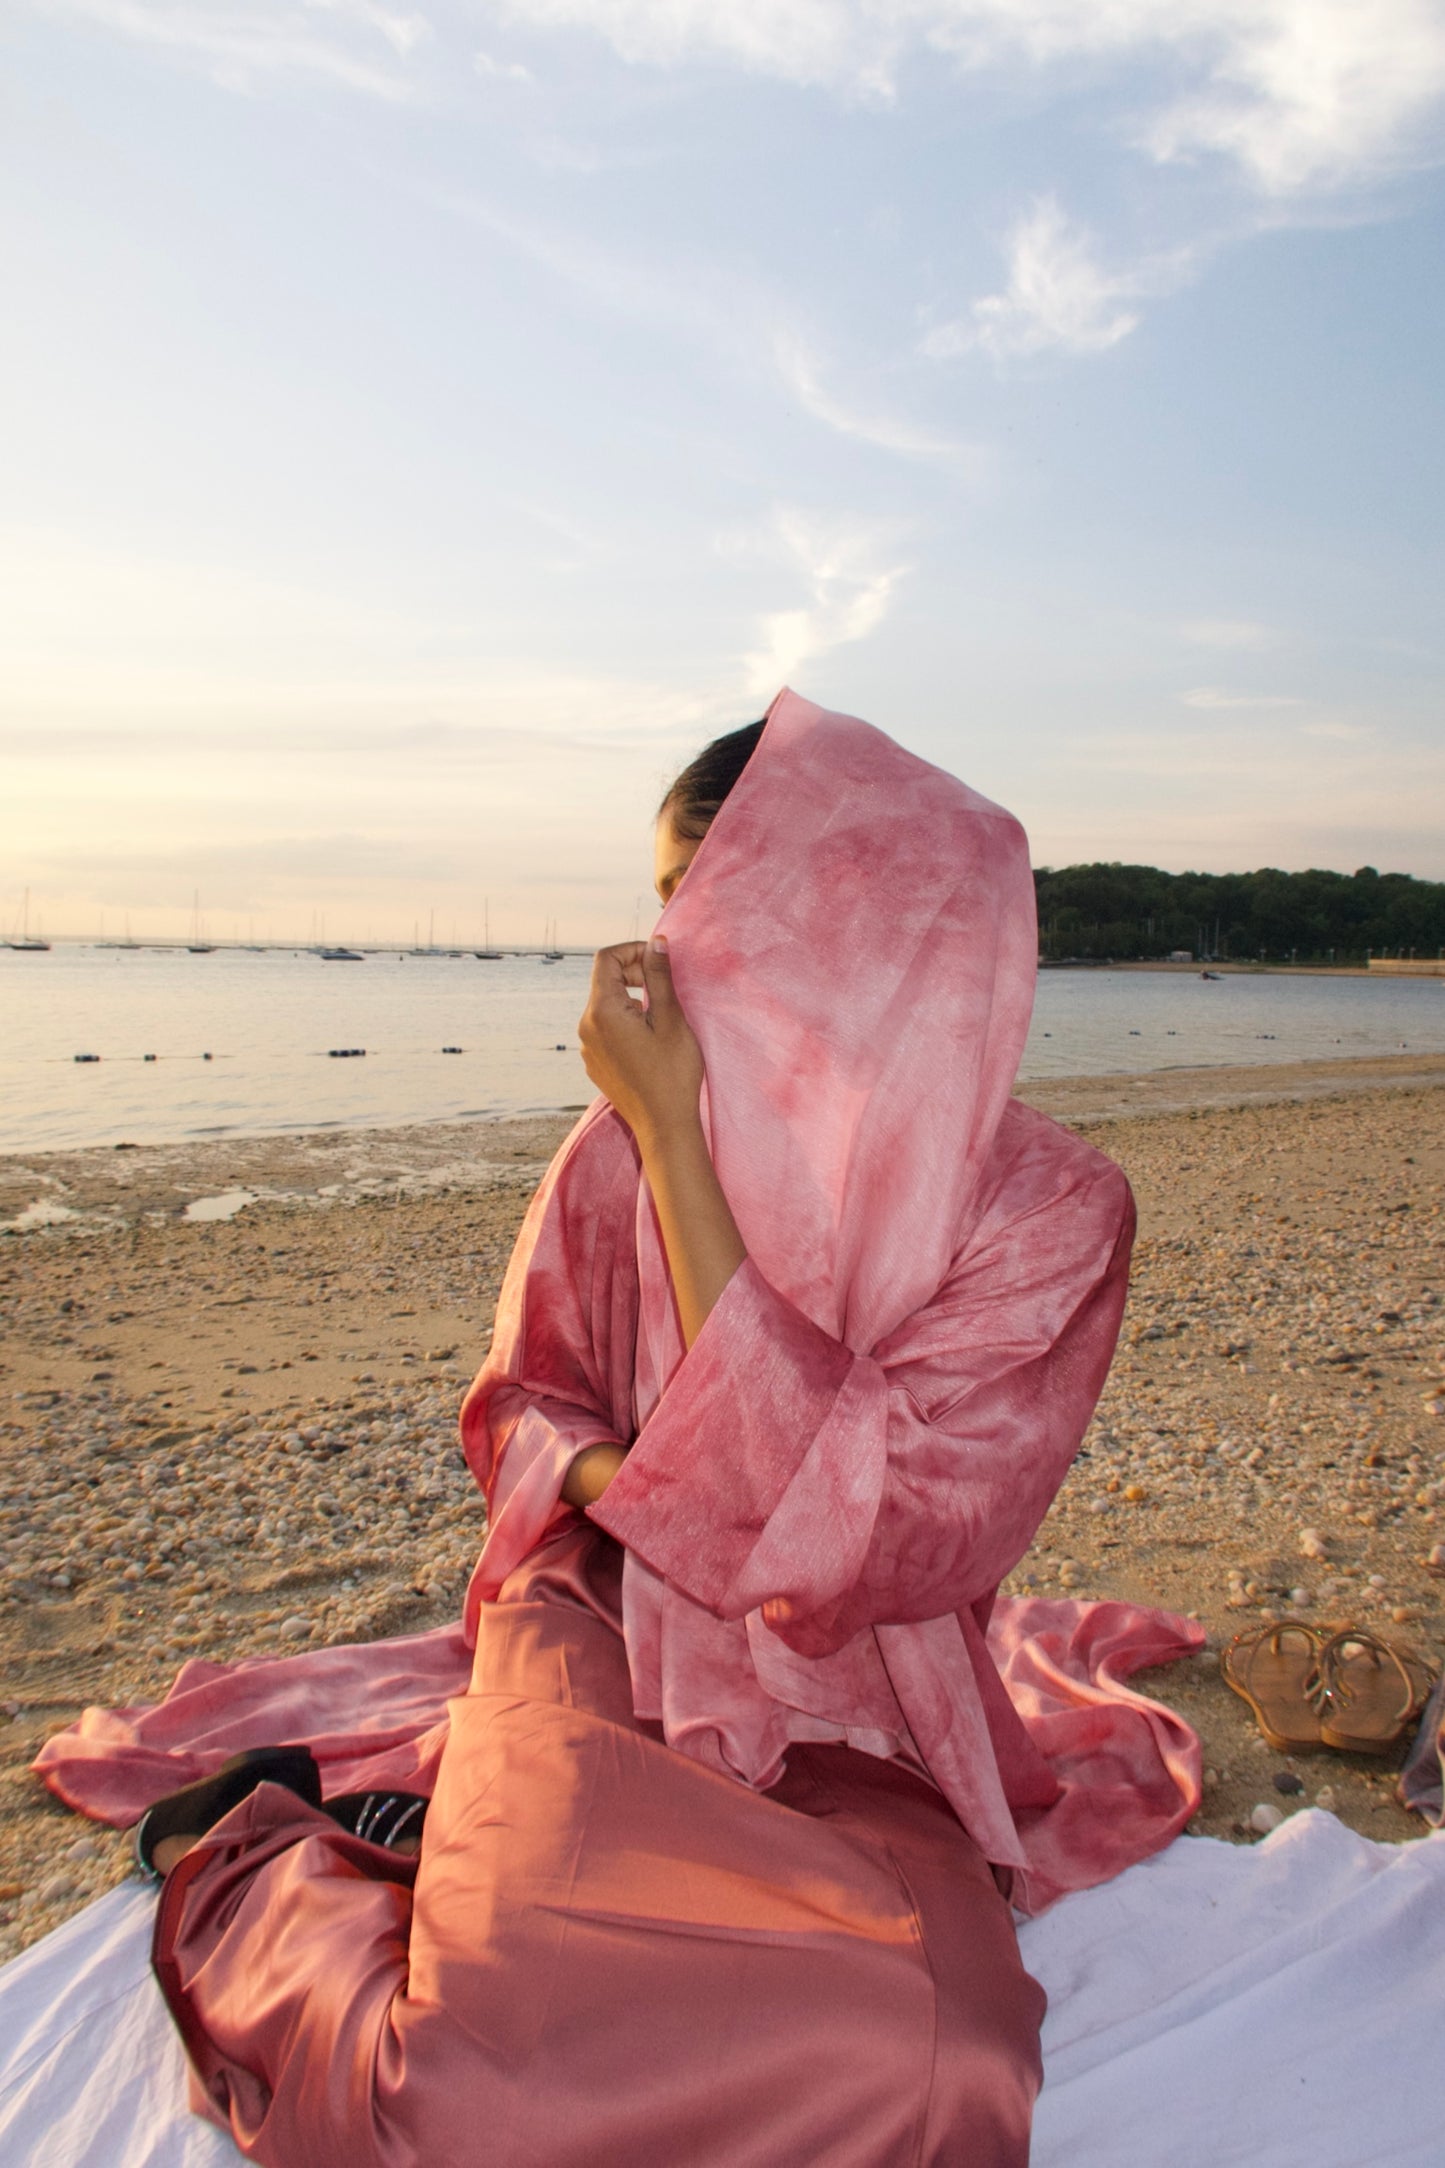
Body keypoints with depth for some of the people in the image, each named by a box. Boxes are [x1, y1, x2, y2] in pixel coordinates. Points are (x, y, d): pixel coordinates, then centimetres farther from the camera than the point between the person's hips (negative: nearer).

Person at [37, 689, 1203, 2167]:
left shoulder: (1049, 1213, -12)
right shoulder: (623, 1144, -5)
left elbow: (846, 1537, -21)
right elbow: (521, 1404, 9)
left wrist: (672, 1138, -24)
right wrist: (622, 1480, -16)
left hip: (858, 1738, 0)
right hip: (602, 1630, 0)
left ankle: (465, 1836, -4)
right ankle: (243, 1864, 8)